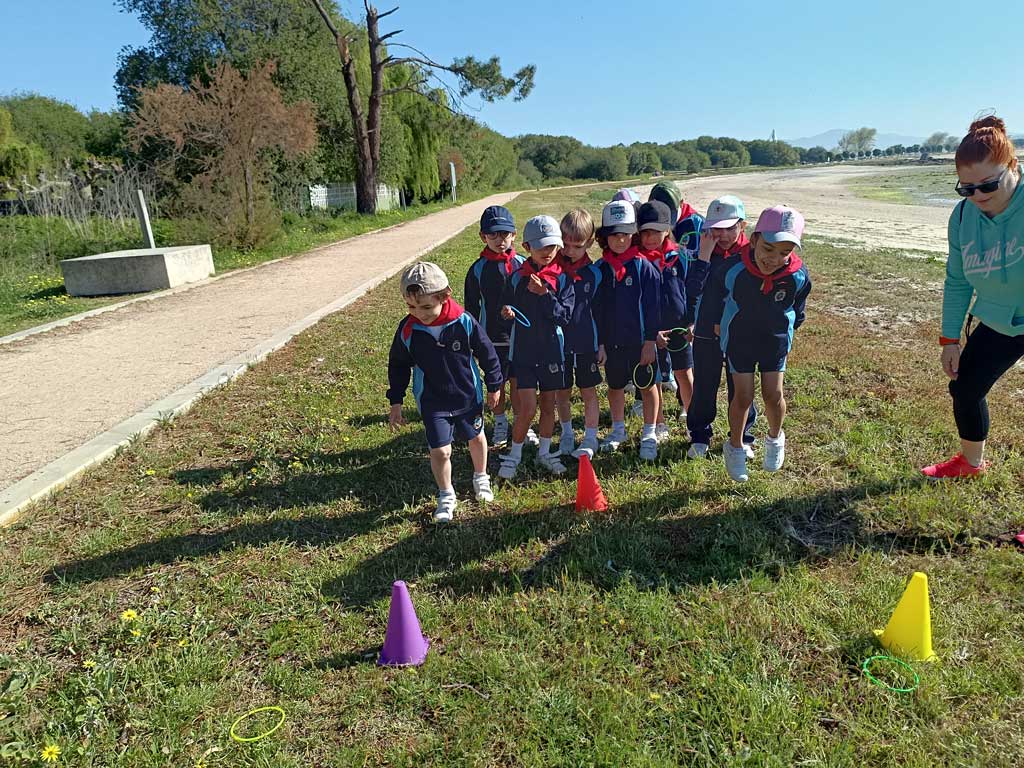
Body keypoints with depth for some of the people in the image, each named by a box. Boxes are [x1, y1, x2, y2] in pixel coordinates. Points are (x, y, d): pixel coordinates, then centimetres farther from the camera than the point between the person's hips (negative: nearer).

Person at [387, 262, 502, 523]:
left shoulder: (464, 322, -21)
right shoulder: (407, 330, -17)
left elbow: (487, 353, -6)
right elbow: (398, 366, -1)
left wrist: (494, 386, 4)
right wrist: (396, 401, 1)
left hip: (468, 396, 1)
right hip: (432, 403, 0)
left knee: (476, 438, 21)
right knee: (440, 452, -4)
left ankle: (481, 478, 50)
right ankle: (446, 496, 23)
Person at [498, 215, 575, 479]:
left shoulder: (562, 278, -2)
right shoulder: (517, 277, -1)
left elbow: (565, 316, -10)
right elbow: (507, 307, 7)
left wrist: (545, 294, -20)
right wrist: (506, 311, -16)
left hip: (552, 350, 1)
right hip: (524, 350, -1)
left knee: (549, 406, 12)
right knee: (527, 408, -6)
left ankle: (544, 452, 30)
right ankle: (514, 454, 14)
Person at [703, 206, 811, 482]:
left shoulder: (798, 276, -21)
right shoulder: (734, 270, -27)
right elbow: (715, 296, -4)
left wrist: (790, 328, 14)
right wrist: (718, 322, 8)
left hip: (776, 338, 2)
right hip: (738, 337, -1)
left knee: (773, 395, 1)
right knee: (743, 396, -2)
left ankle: (775, 438, 31)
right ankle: (735, 447, 20)